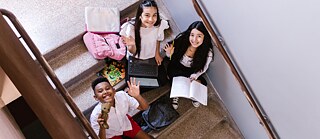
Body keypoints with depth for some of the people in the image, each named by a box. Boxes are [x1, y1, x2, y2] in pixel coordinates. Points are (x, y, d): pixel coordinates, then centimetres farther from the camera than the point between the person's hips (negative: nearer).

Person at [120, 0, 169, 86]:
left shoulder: (160, 25, -25)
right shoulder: (131, 27, -32)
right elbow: (132, 52, -24)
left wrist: (157, 54, 6)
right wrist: (132, 45, -45)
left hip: (152, 58, 2)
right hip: (135, 60, -2)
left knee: (162, 82, 3)